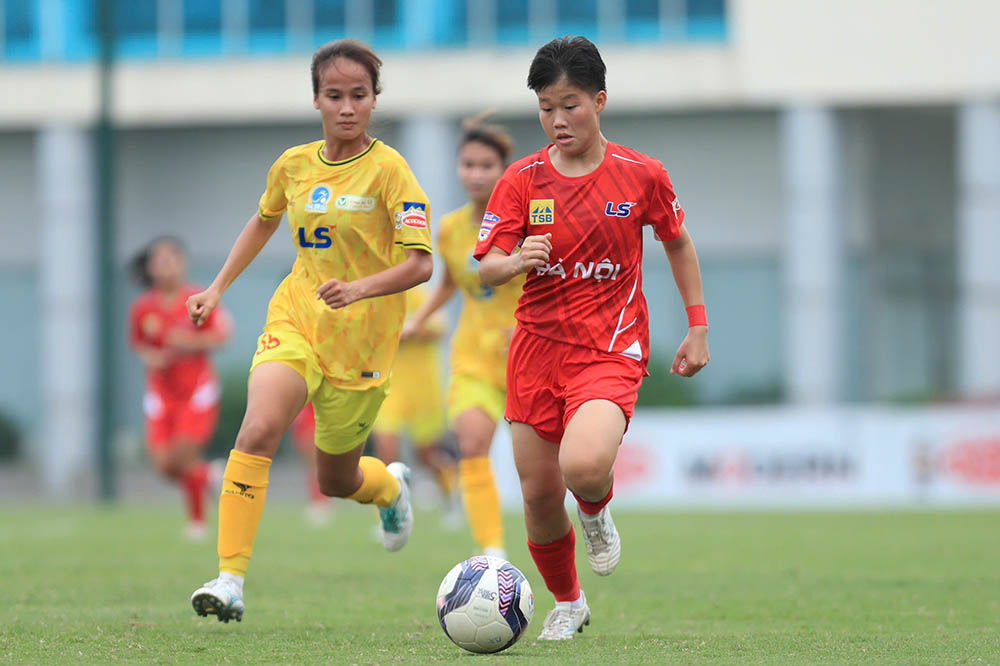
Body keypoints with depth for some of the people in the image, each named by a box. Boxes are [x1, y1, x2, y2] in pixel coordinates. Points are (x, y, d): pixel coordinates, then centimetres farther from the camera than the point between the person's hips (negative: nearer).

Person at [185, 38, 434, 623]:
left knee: (336, 481, 11)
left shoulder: (388, 169, -12)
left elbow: (420, 264, -19)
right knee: (259, 430, -24)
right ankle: (230, 577, -25)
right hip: (296, 318, 3)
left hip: (363, 338, -2)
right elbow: (264, 221, 25)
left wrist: (361, 289, -35)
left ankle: (391, 485, 49)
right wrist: (219, 288, 20)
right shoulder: (295, 164, 3)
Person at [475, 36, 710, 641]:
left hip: (612, 350, -3)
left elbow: (679, 243, 14)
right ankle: (567, 604, 32)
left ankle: (597, 513, 9)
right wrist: (515, 262, -27)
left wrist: (698, 328, 12)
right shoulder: (522, 180, 0)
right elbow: (486, 268, -3)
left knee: (583, 465, -29)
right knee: (539, 496, 5)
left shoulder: (640, 174, -2)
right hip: (537, 345, 3)